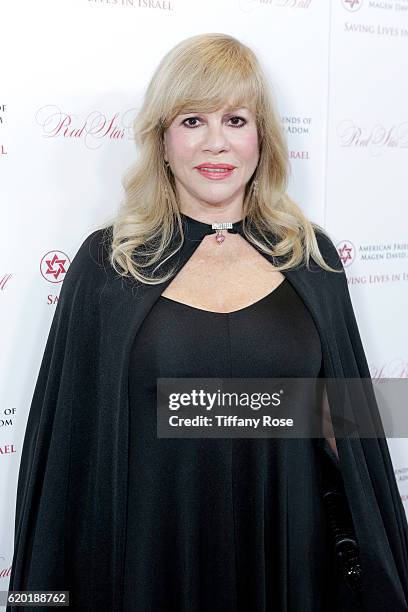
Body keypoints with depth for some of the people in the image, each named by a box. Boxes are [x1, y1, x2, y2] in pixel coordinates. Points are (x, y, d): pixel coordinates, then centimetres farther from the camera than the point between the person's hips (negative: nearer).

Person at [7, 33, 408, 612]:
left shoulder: (311, 257, -1)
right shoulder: (107, 263, -6)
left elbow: (342, 420, 4)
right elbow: (72, 435, -3)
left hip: (288, 548, 2)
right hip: (153, 554, -1)